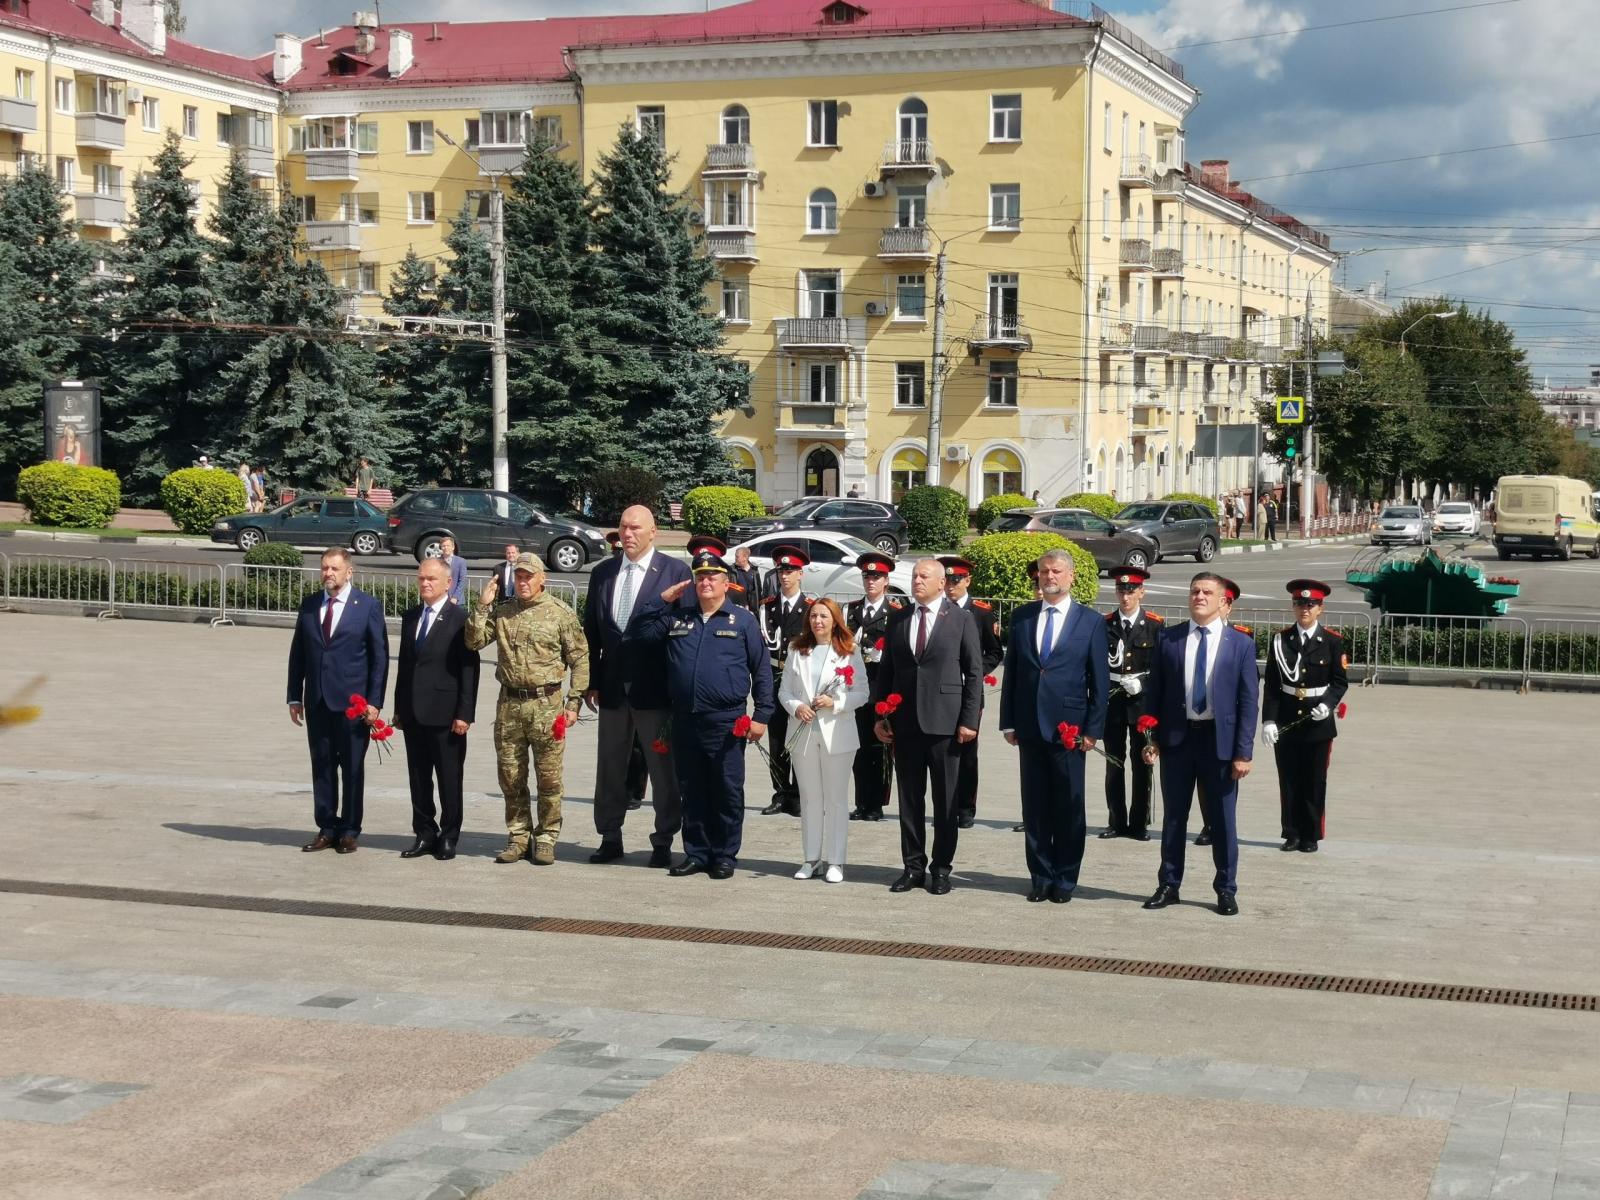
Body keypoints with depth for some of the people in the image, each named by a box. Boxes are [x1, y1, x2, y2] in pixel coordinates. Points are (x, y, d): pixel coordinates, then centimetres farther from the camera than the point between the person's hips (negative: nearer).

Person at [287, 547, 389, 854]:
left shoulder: (368, 606, -3)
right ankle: (326, 829, 15)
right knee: (321, 767, 8)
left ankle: (349, 831, 12)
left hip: (352, 701, -4)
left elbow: (379, 657, -4)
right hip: (316, 701, 4)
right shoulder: (309, 605, 9)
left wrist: (374, 702, -9)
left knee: (352, 769, 3)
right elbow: (297, 653, 12)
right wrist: (295, 697, 6)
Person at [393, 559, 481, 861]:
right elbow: (404, 664, 17)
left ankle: (449, 837, 12)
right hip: (413, 712, 6)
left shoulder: (460, 618, -7)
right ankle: (425, 834, 19)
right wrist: (399, 708, 13)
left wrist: (464, 713, -14)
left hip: (445, 714, -6)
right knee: (418, 778, 10)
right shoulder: (410, 617, 13)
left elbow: (470, 669, -9)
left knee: (449, 779, 3)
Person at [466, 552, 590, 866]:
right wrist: (483, 606, -6)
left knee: (548, 778, 0)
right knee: (510, 777, 8)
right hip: (509, 703, 3)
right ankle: (518, 838, 18)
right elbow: (474, 641, 1)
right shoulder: (501, 611, 8)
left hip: (547, 703, -3)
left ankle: (546, 839, 10)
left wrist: (574, 702, -4)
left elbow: (580, 660, 0)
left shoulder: (561, 613, -1)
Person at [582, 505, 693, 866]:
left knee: (663, 768, 3)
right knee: (610, 766, 11)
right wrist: (591, 681, 6)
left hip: (656, 687, -4)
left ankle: (663, 842, 12)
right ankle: (610, 838, 22)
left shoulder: (676, 571, -4)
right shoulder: (602, 573, 9)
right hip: (613, 686, 4)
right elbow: (591, 631, 12)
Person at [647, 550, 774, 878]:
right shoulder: (678, 617, 14)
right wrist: (664, 602, 4)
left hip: (726, 722, -4)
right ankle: (696, 853, 17)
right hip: (685, 719, 4)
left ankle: (725, 856, 9)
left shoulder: (743, 620, 3)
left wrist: (762, 715, -5)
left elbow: (762, 671, 2)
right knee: (691, 790, 9)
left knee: (727, 791, 1)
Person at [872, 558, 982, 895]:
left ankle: (941, 868, 11)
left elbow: (974, 672, -2)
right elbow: (886, 670, 12)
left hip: (944, 721, -3)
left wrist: (969, 720, -8)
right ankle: (913, 866, 15)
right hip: (904, 721, 3)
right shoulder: (898, 620, 9)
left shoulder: (961, 621, -1)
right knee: (910, 798, 7)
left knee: (945, 799, 3)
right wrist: (880, 715, 4)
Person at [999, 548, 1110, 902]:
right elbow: (1011, 671, 10)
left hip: (1069, 728, -3)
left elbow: (1099, 681, 1)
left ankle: (1065, 879, 12)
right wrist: (1008, 722, 5)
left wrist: (1093, 729, -5)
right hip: (1030, 727, 3)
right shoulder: (1022, 617, 9)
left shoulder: (1091, 621, 2)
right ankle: (1040, 877, 14)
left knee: (1069, 808, 3)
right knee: (1034, 807, 6)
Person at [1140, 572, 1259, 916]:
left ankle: (1226, 889, 15)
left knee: (1222, 821, 5)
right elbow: (1154, 691, 6)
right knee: (1173, 817, 9)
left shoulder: (1241, 643, -1)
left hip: (1219, 740, -2)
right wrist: (1151, 737, -1)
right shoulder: (1168, 639, 4)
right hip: (1176, 737, 2)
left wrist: (1243, 752, -8)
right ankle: (1168, 885, 19)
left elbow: (1248, 701, -2)